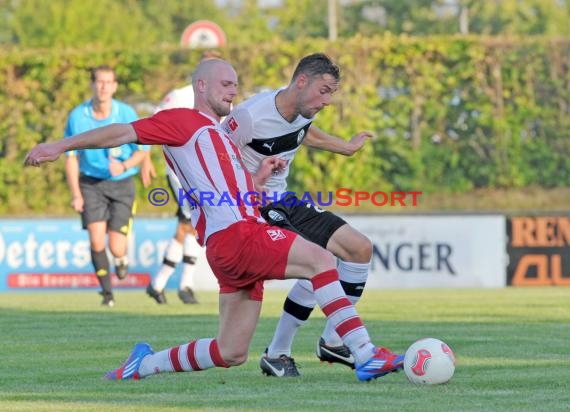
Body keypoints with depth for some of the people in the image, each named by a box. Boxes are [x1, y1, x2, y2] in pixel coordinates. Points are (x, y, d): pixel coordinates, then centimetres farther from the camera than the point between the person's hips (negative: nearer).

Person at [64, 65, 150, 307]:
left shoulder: (127, 114, -10)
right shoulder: (77, 116, -8)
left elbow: (143, 150, -3)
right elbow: (71, 157, 1)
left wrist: (124, 166, -24)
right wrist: (75, 194, -6)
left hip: (122, 184, -1)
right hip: (91, 184, 1)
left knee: (116, 248, -7)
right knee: (96, 240, -15)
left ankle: (122, 258, 31)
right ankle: (107, 292, 4)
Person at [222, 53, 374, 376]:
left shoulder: (302, 112, 2)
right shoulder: (250, 116, -23)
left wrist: (347, 147, 41)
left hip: (283, 203, 9)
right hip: (250, 212, -9)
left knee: (360, 248, 5)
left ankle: (333, 342, 16)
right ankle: (277, 355, -11)